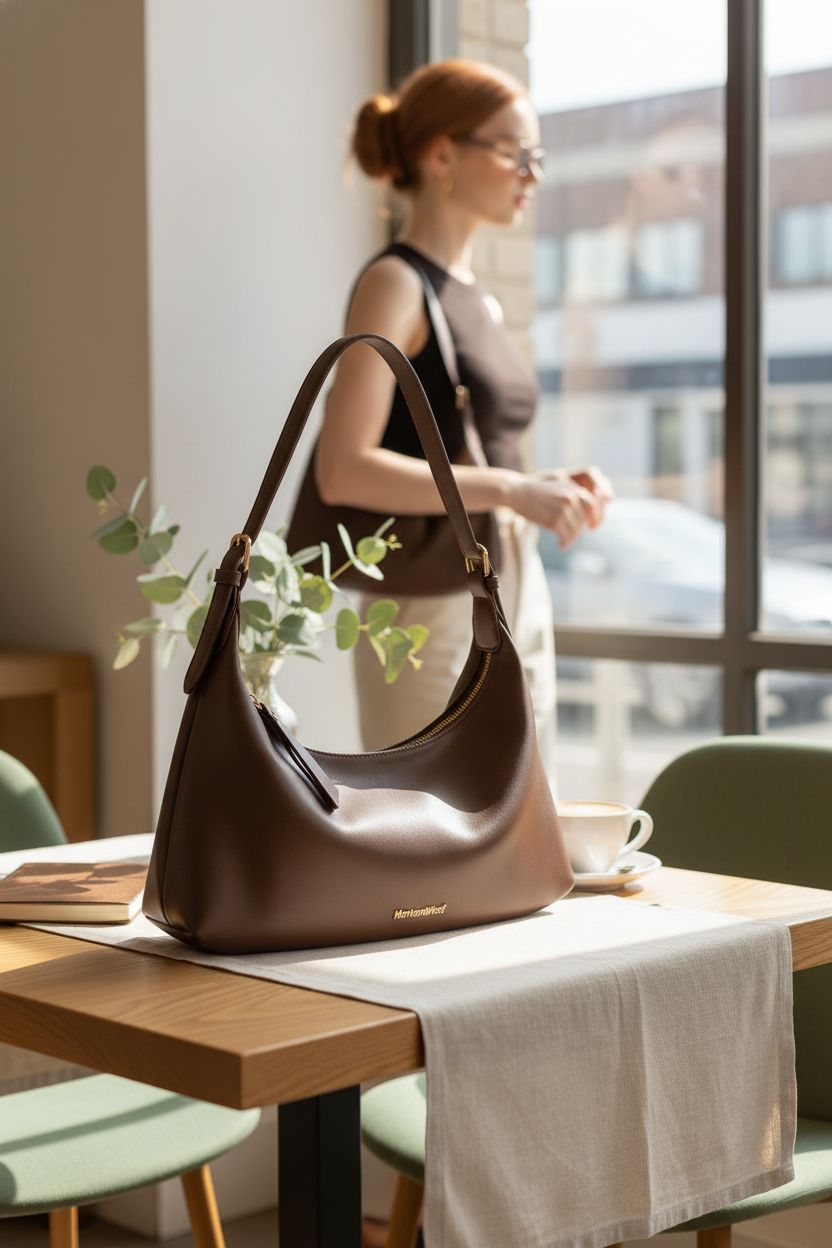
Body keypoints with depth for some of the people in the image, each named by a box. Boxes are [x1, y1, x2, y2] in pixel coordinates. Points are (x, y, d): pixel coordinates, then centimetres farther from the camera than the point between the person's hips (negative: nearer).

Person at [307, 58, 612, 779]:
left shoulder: (481, 304, 16)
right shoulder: (395, 284, -8)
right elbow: (343, 469, -19)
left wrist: (550, 486, 4)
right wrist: (508, 489, -23)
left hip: (519, 603, 8)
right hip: (435, 613, -8)